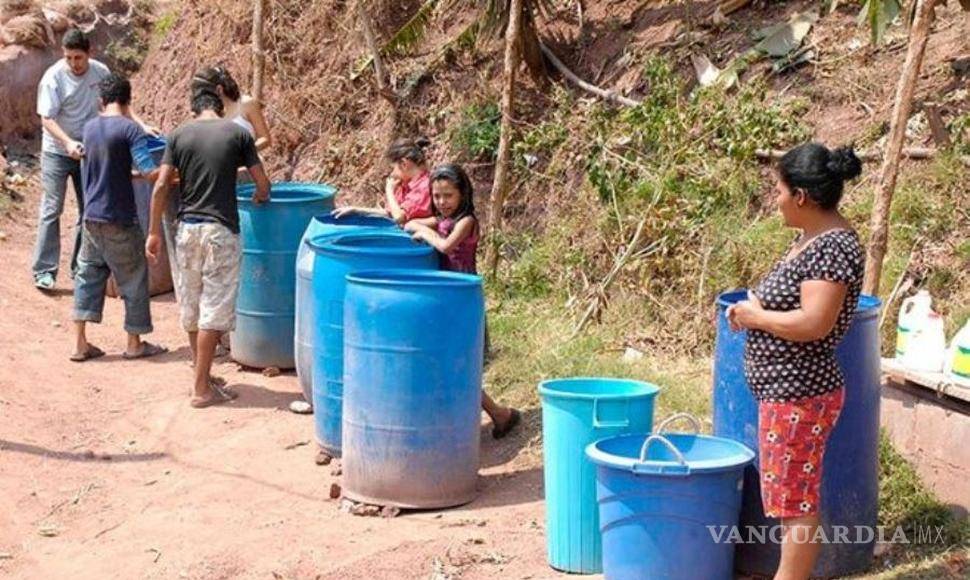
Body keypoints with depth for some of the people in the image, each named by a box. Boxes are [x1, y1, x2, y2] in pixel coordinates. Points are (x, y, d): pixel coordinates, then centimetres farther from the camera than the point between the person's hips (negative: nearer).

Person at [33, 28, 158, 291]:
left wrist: (142, 125, -6)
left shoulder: (100, 72, -5)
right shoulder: (53, 77, -18)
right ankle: (44, 271, -2)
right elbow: (47, 119, -20)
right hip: (57, 152, -4)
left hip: (89, 151, 4)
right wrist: (68, 143, -35)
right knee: (51, 210, -5)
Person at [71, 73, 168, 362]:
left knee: (88, 275, 14)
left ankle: (80, 343, 13)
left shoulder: (89, 128, 6)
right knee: (133, 279, 8)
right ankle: (135, 343, 18)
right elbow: (150, 172, -21)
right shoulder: (130, 129, -14)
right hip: (119, 220, -6)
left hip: (91, 217, 6)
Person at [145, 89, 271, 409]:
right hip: (221, 229, -3)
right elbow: (263, 184, 1)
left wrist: (154, 231, 4)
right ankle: (202, 389, 1)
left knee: (191, 308, 15)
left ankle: (203, 377, 27)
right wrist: (258, 199, 23)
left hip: (187, 228, 3)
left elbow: (161, 186, -2)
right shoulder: (238, 133, 0)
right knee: (214, 310, 0)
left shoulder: (179, 135, 4)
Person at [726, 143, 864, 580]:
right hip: (785, 389, 10)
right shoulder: (813, 237, 10)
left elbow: (813, 323, -29)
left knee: (795, 499, 0)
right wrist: (753, 308, 4)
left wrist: (755, 316, -15)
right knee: (792, 495, 18)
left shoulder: (834, 246, -20)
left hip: (798, 394, -10)